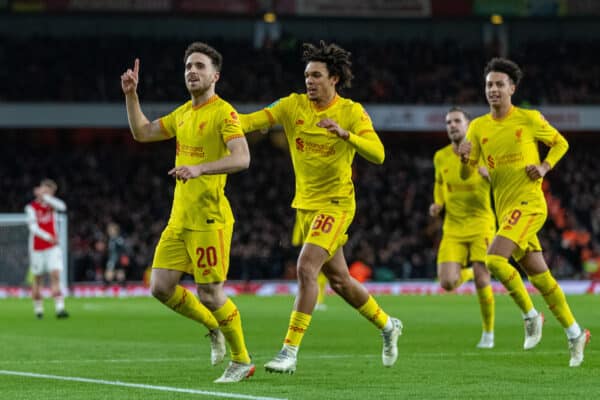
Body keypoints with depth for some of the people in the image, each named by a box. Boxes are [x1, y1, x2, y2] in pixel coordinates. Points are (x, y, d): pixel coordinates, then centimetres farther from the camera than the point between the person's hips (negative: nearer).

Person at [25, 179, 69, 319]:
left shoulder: (51, 204, 4)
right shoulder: (31, 207, -6)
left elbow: (62, 207, -17)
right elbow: (33, 227, -16)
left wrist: (45, 196, -20)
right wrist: (47, 237, -29)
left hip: (53, 247, 2)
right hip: (37, 248, -2)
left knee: (55, 275, -12)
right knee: (38, 279, 7)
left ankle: (60, 308, -20)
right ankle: (38, 309, 21)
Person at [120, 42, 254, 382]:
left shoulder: (223, 112, -10)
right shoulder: (183, 113, 15)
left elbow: (242, 158, -23)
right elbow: (142, 132, 25)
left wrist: (199, 168, -35)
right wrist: (131, 95, 13)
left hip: (209, 219, -8)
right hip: (180, 219, 8)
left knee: (210, 294, -6)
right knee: (161, 287, 3)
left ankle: (242, 360, 12)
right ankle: (214, 327, 26)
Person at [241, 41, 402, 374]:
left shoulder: (352, 112, -10)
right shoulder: (294, 105, 1)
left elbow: (378, 154, -21)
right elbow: (254, 121, -10)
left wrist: (345, 134, -36)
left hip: (336, 204, -6)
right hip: (306, 205, 6)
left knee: (306, 268, -22)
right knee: (339, 280, 16)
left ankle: (290, 352, -21)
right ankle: (388, 326, 38)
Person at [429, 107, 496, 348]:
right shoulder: (441, 158, 5)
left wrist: (489, 175, -23)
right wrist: (437, 205, 6)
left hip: (481, 224, -3)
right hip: (453, 228, 3)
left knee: (482, 281, -9)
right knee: (448, 283, -12)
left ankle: (488, 333, 11)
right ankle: (467, 272, 25)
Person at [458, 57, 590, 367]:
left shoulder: (529, 119, -2)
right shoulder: (478, 127, 8)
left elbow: (560, 143, 11)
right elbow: (466, 175, 8)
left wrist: (544, 167, -6)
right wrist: (465, 159, -15)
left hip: (529, 203, -5)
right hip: (504, 209, 5)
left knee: (494, 259, -24)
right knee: (539, 276, 8)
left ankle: (530, 315, -7)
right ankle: (574, 332, 20)